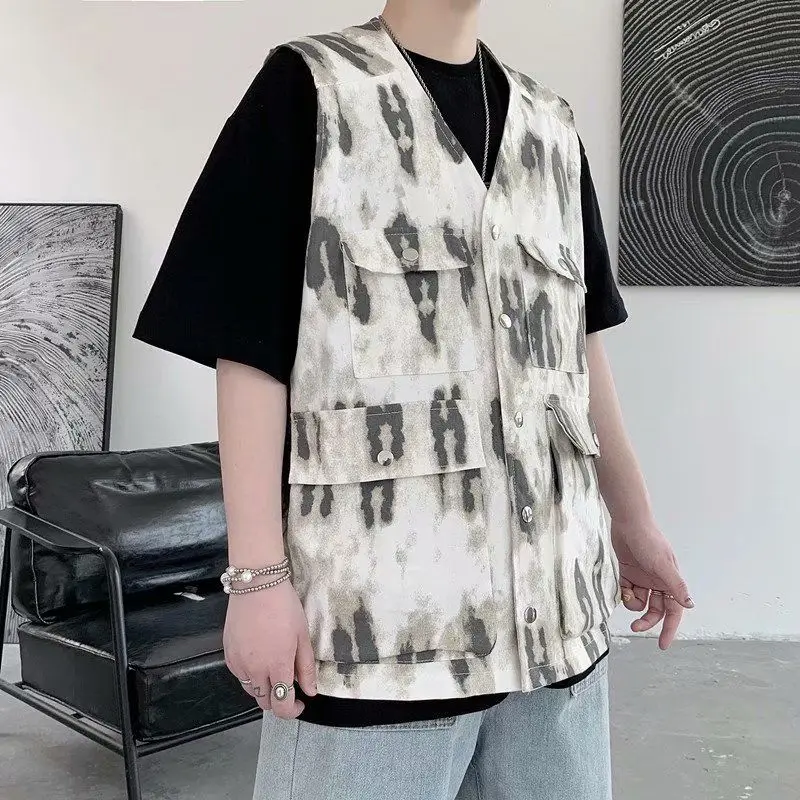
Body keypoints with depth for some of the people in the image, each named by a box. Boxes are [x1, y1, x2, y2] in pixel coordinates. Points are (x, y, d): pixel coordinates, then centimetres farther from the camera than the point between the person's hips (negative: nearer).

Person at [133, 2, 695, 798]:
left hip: (554, 594, 6)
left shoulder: (552, 126, 14)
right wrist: (257, 573, -14)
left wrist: (633, 519, 20)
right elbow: (250, 346, -9)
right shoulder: (306, 89, -2)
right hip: (379, 603, -5)